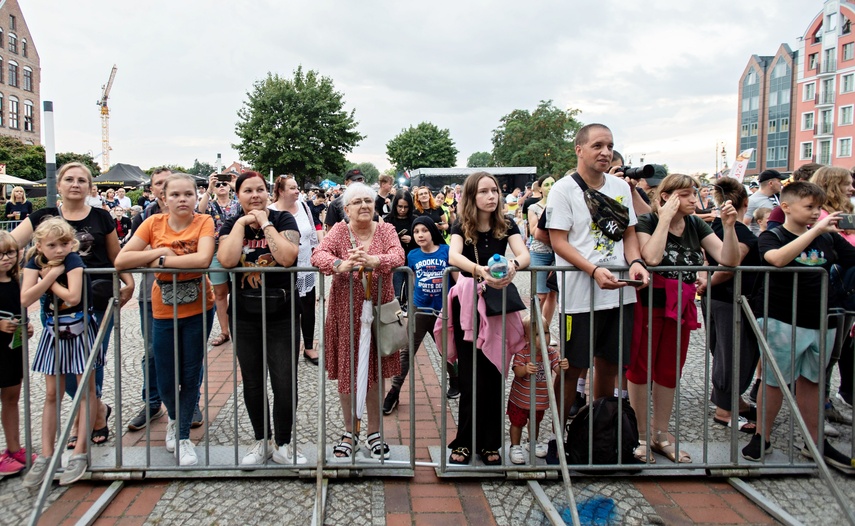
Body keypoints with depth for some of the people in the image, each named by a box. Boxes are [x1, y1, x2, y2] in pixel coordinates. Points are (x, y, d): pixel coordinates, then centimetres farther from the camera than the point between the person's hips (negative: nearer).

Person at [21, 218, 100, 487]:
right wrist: (51, 275, -23)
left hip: (80, 330, -4)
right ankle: (46, 455, 14)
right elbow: (25, 299, -18)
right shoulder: (35, 261, -6)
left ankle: (80, 453, 7)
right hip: (54, 332, 5)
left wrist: (48, 279, -17)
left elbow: (73, 296, -31)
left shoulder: (73, 260, -17)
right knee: (52, 395, 8)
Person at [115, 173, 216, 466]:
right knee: (166, 381, 9)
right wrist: (157, 251, -19)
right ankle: (175, 420, 41)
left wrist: (162, 260, -21)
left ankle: (183, 436, 26)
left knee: (191, 376, 8)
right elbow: (120, 261, -12)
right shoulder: (154, 223, -5)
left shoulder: (204, 222, -10)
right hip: (164, 312, 2)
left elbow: (203, 259, -29)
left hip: (198, 309, -2)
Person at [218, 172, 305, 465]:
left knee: (285, 383, -1)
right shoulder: (231, 224, 4)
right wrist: (242, 223, -12)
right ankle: (261, 441, 30)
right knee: (252, 383, 13)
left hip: (281, 314, -2)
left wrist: (265, 223, -15)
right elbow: (226, 261, -16)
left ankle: (283, 444, 18)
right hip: (244, 316, 3)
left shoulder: (283, 220, -3)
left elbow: (287, 257, -21)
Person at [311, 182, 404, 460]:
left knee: (375, 370, 8)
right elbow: (318, 254, -15)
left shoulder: (386, 229, 3)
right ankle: (350, 431, 24)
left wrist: (374, 261, -36)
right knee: (346, 370, 6)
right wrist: (340, 265, -37)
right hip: (345, 310, 0)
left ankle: (374, 430, 24)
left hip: (377, 309, 0)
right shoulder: (339, 230, 1)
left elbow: (398, 255, -15)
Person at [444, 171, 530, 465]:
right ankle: (464, 442, 12)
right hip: (467, 309, -1)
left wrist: (513, 265, -40)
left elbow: (524, 254, -16)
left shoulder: (507, 226, 0)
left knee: (494, 377, 4)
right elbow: (453, 256, -24)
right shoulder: (462, 228, -4)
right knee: (472, 380, -1)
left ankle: (489, 444, 16)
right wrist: (478, 270, -44)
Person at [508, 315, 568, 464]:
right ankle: (515, 447, 29)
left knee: (536, 421, 26)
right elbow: (517, 371, -28)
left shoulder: (552, 353, -10)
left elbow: (557, 369, -16)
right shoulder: (522, 352, -22)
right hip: (520, 397, -4)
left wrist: (563, 366, -38)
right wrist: (525, 369, -49)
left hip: (541, 399, 4)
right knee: (517, 423, 11)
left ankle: (533, 442, 49)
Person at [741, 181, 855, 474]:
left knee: (810, 381, 15)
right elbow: (778, 258, -28)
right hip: (783, 321, -4)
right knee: (773, 380, 6)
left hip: (821, 323, 4)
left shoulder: (829, 238, 7)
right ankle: (762, 438, 20)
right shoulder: (771, 237, -6)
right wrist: (816, 230, -28)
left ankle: (815, 442, 25)